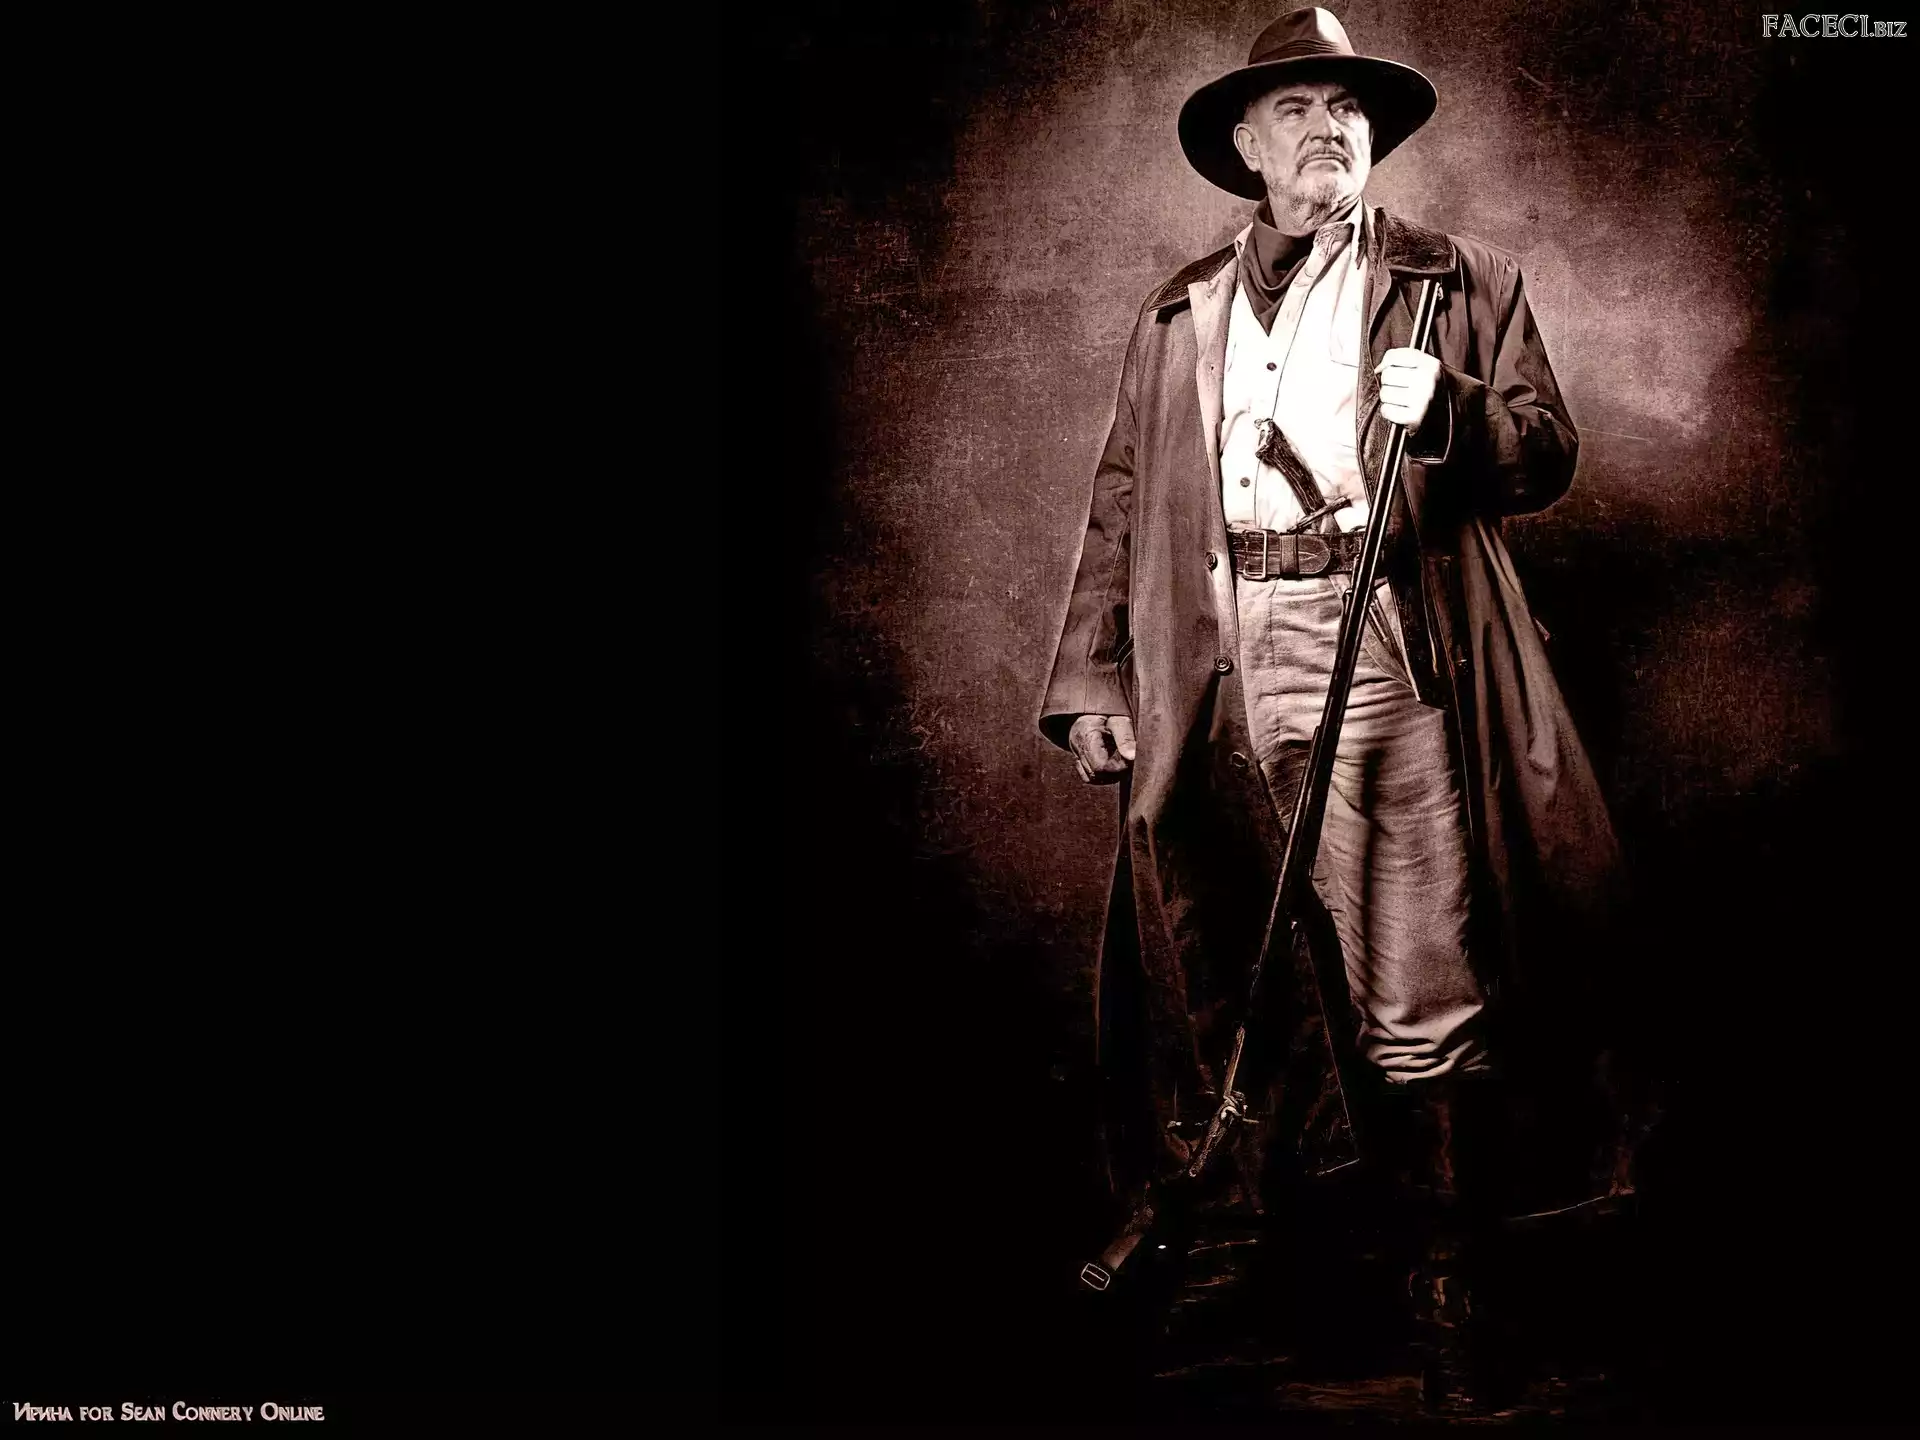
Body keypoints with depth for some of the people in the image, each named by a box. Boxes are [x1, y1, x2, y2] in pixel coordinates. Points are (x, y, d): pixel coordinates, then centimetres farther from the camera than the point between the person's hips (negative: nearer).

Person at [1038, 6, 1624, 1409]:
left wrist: (1446, 410, -14)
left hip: (1391, 649, -2)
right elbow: (1126, 499, 14)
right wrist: (1092, 677, 5)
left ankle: (1448, 1279, 11)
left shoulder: (1466, 283, 13)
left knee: (1427, 994, -3)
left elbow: (1549, 454, 7)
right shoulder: (1181, 311, 19)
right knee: (1197, 968, 9)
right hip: (1216, 664, 3)